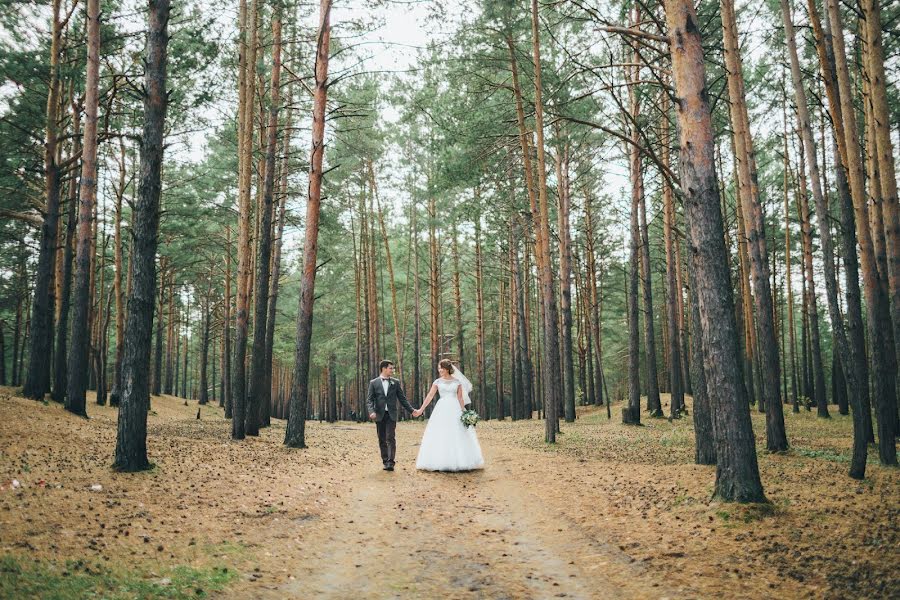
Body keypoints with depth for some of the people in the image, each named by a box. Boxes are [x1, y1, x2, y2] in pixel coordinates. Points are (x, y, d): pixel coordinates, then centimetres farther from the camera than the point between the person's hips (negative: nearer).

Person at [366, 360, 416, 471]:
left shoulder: (396, 382, 8)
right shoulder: (374, 383, 4)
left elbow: (402, 398, 12)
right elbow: (369, 400, -1)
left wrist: (411, 410, 7)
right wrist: (371, 411, -18)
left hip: (391, 415, 0)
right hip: (379, 415, 1)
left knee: (391, 438, -11)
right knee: (382, 440, 5)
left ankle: (390, 462, -15)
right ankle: (385, 461, 15)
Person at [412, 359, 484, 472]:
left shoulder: (457, 382, 5)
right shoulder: (437, 382, 5)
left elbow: (460, 398, 5)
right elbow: (430, 396, 1)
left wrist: (464, 413, -3)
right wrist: (421, 410, -6)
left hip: (455, 409, 0)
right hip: (442, 410, 0)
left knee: (457, 436, -1)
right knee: (440, 436, -2)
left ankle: (458, 462, 8)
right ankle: (441, 462, 3)